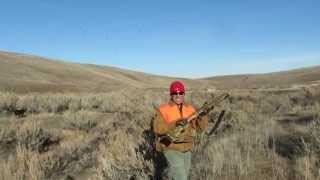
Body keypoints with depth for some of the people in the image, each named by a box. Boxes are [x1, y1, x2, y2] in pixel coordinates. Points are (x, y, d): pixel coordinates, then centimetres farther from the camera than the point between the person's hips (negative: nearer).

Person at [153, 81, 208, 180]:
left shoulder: (190, 109, 1)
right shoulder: (163, 109, -12)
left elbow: (200, 128, -3)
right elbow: (157, 129, -22)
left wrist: (203, 115, -20)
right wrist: (174, 124, -33)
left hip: (186, 150, 6)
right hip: (171, 149, -5)